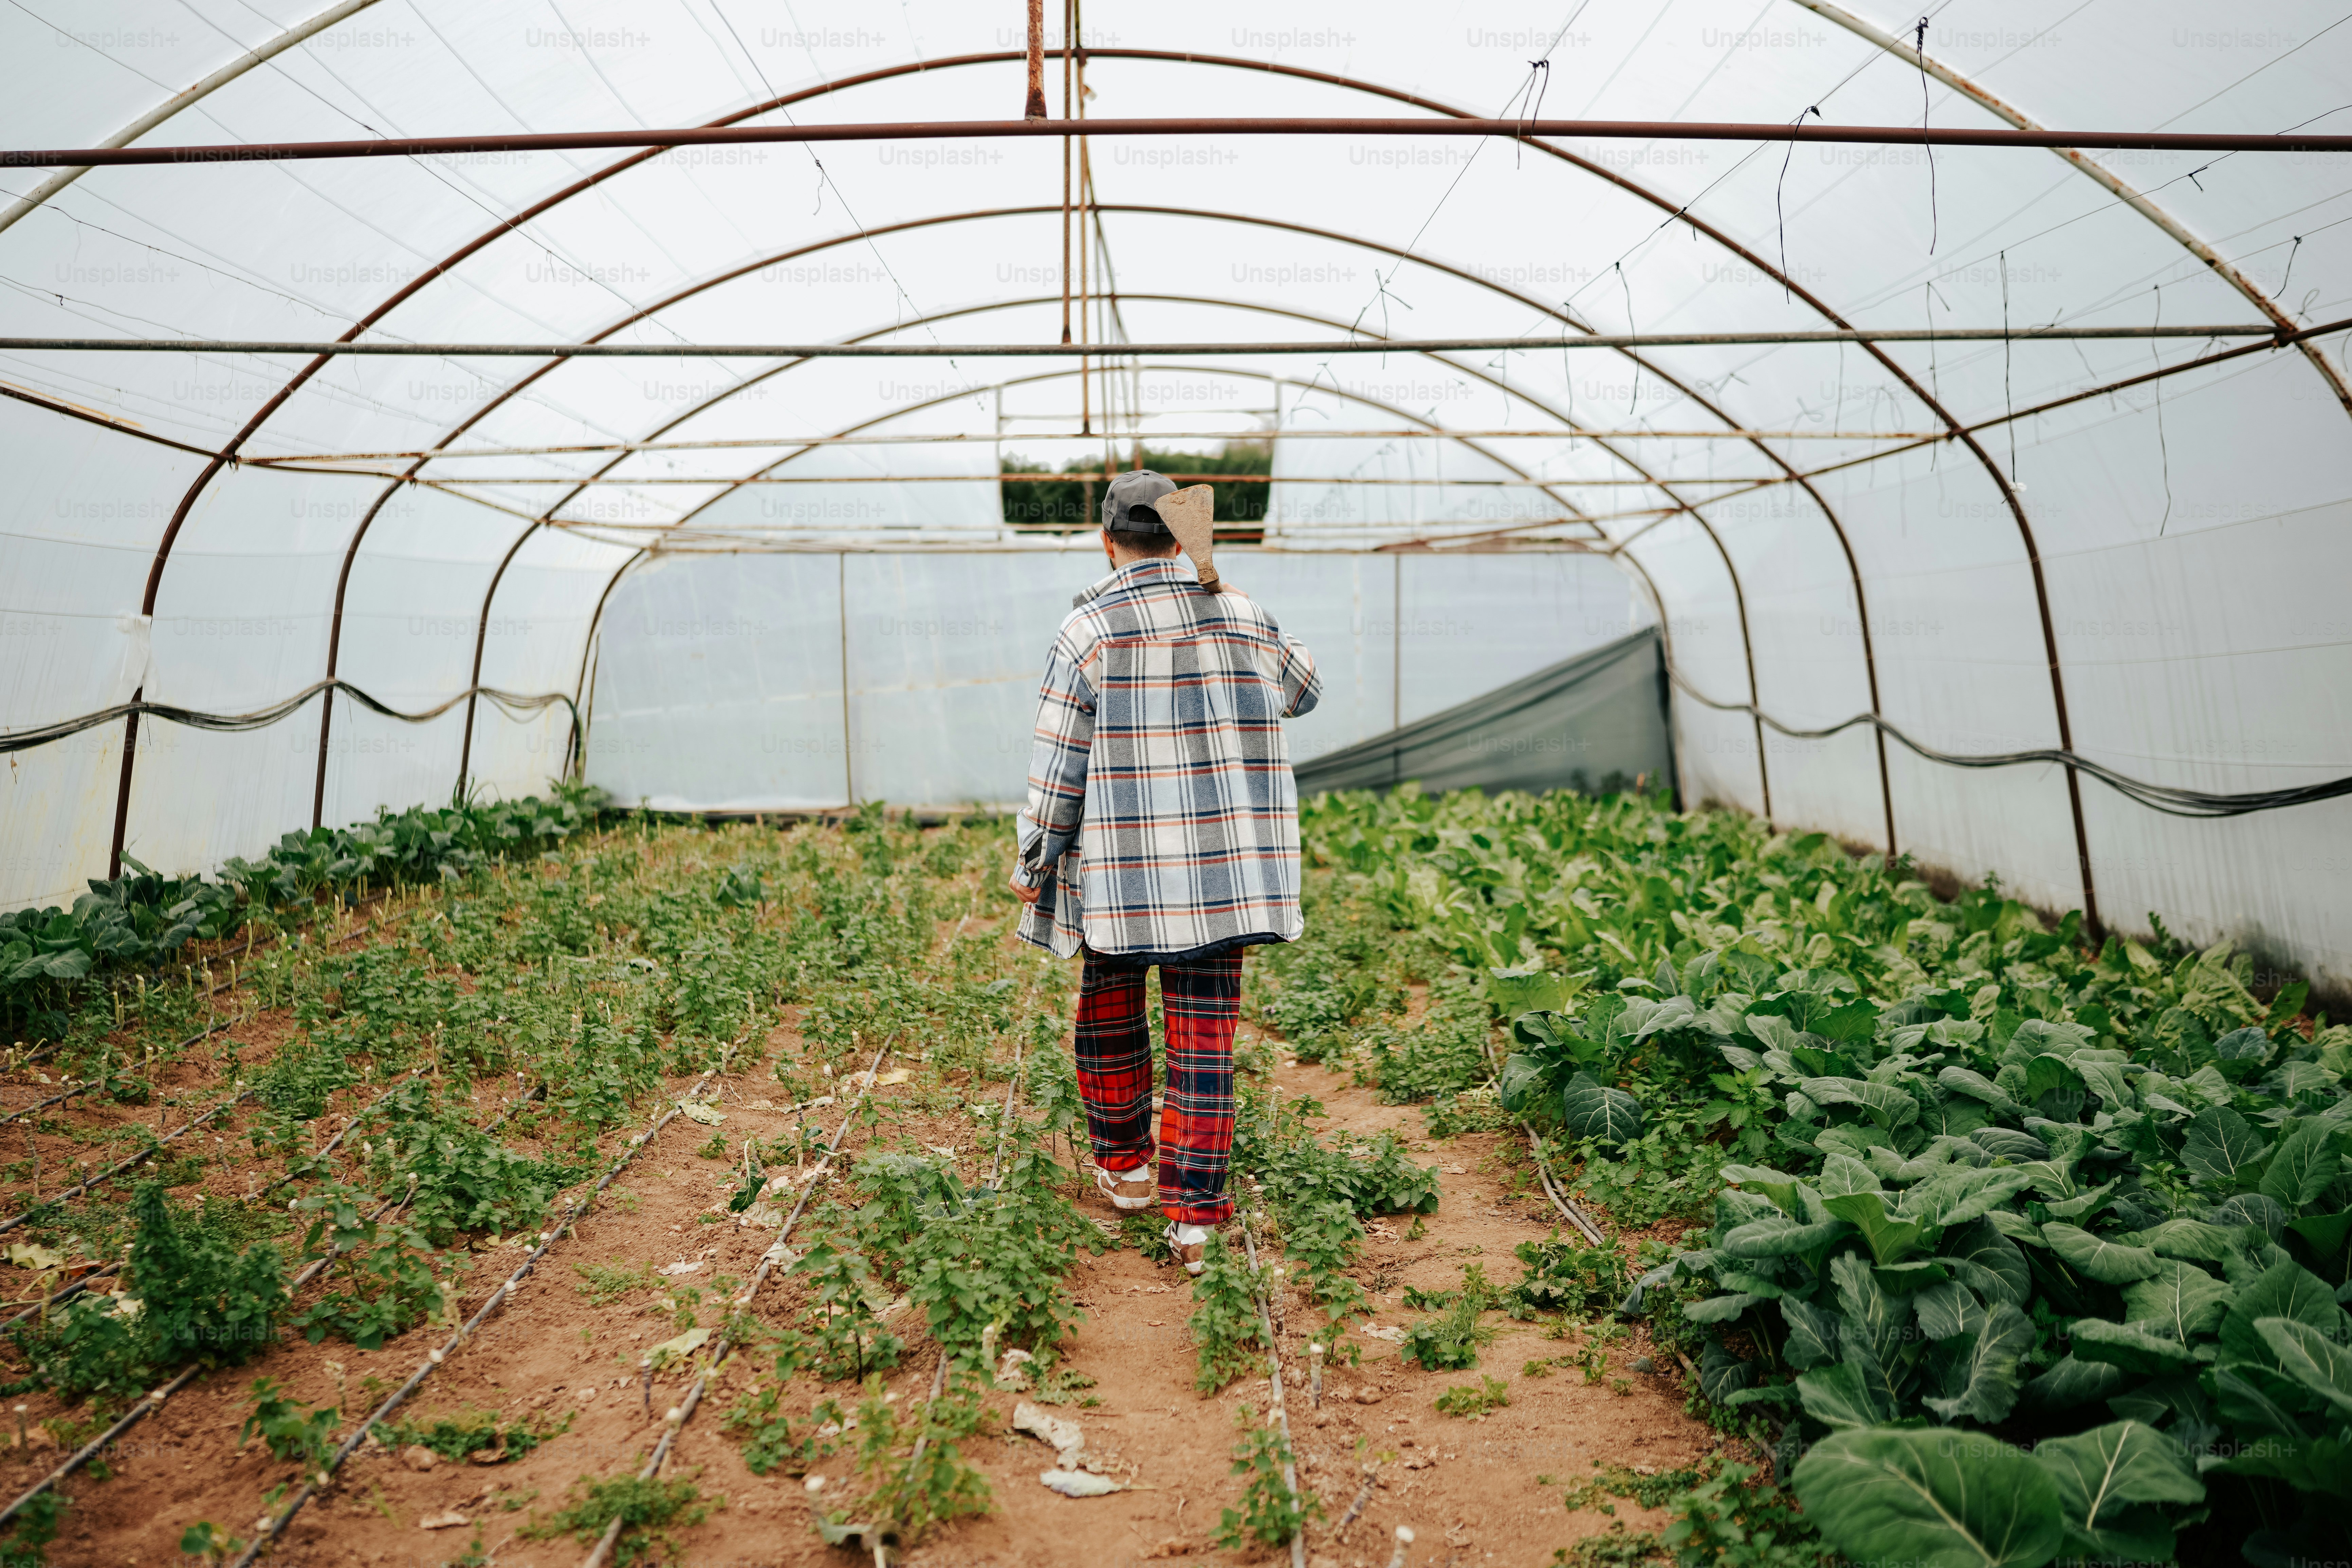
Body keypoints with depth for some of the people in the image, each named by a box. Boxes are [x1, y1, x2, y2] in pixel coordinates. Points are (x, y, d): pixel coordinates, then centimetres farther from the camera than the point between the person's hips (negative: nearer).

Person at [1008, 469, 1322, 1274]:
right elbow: (1302, 691, 22)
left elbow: (1058, 764, -7)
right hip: (1223, 869, 2)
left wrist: (1033, 862, 4)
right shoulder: (1240, 614, 3)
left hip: (1121, 868, -2)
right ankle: (1194, 1214, 5)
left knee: (1109, 1016, 20)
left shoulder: (1088, 629, -8)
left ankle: (1125, 1168, 36)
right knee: (1205, 1035, 5)